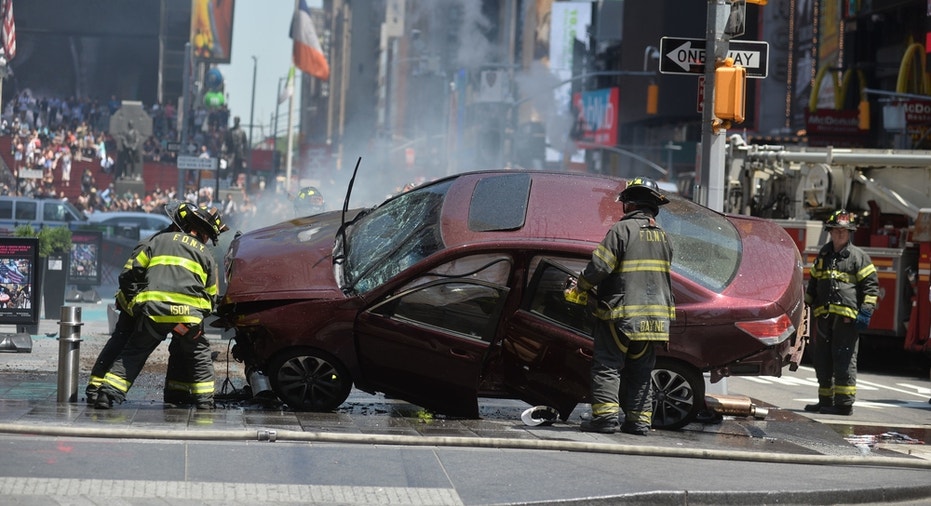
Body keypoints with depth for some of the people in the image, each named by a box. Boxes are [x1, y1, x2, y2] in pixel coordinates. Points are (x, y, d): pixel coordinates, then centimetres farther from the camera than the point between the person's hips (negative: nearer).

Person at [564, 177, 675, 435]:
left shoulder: (622, 229, -8)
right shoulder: (663, 237, 14)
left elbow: (599, 266, -15)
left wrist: (580, 287, 4)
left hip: (622, 314, -6)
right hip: (654, 315, 6)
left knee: (607, 366, -3)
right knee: (642, 370, 11)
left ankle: (605, 414, -12)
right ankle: (639, 419, 8)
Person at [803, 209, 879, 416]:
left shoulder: (858, 256, 2)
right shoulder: (823, 255, 20)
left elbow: (871, 285, -2)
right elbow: (812, 284, 30)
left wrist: (866, 312, -11)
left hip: (846, 318, -6)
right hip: (823, 317, 6)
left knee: (844, 360, -9)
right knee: (822, 360, 9)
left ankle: (844, 403, -8)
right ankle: (826, 401, 18)